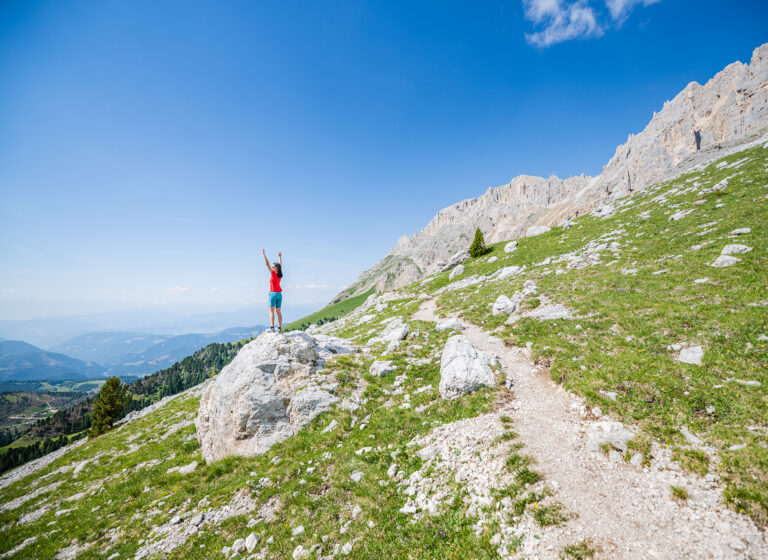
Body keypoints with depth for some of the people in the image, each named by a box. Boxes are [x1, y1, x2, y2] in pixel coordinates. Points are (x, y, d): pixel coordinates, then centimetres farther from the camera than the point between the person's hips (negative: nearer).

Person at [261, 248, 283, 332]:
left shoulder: (273, 273, -10)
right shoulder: (280, 274, 7)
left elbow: (267, 263, -10)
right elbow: (280, 265, 24)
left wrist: (263, 253, -6)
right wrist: (279, 256, 37)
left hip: (273, 293, -7)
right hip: (279, 294, 7)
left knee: (271, 311, -5)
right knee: (278, 311, 6)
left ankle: (272, 328, -11)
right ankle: (279, 328, 5)